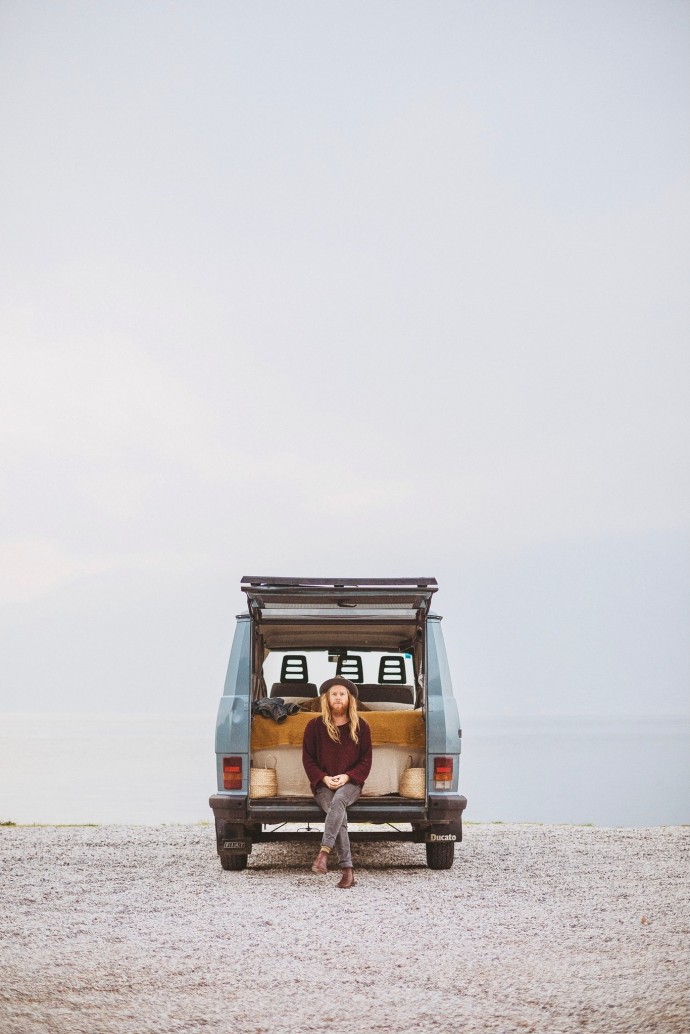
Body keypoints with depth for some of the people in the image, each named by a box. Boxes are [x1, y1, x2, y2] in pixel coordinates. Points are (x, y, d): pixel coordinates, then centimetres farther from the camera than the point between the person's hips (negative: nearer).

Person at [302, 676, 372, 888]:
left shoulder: (360, 727, 8)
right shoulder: (315, 726, 7)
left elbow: (366, 760, 7)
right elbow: (308, 759, 7)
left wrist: (347, 777, -11)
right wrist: (324, 778, -10)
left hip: (350, 783, 0)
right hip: (323, 785, 0)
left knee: (338, 800, -38)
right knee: (339, 814, -31)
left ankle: (324, 852, -50)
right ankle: (347, 870, -39)